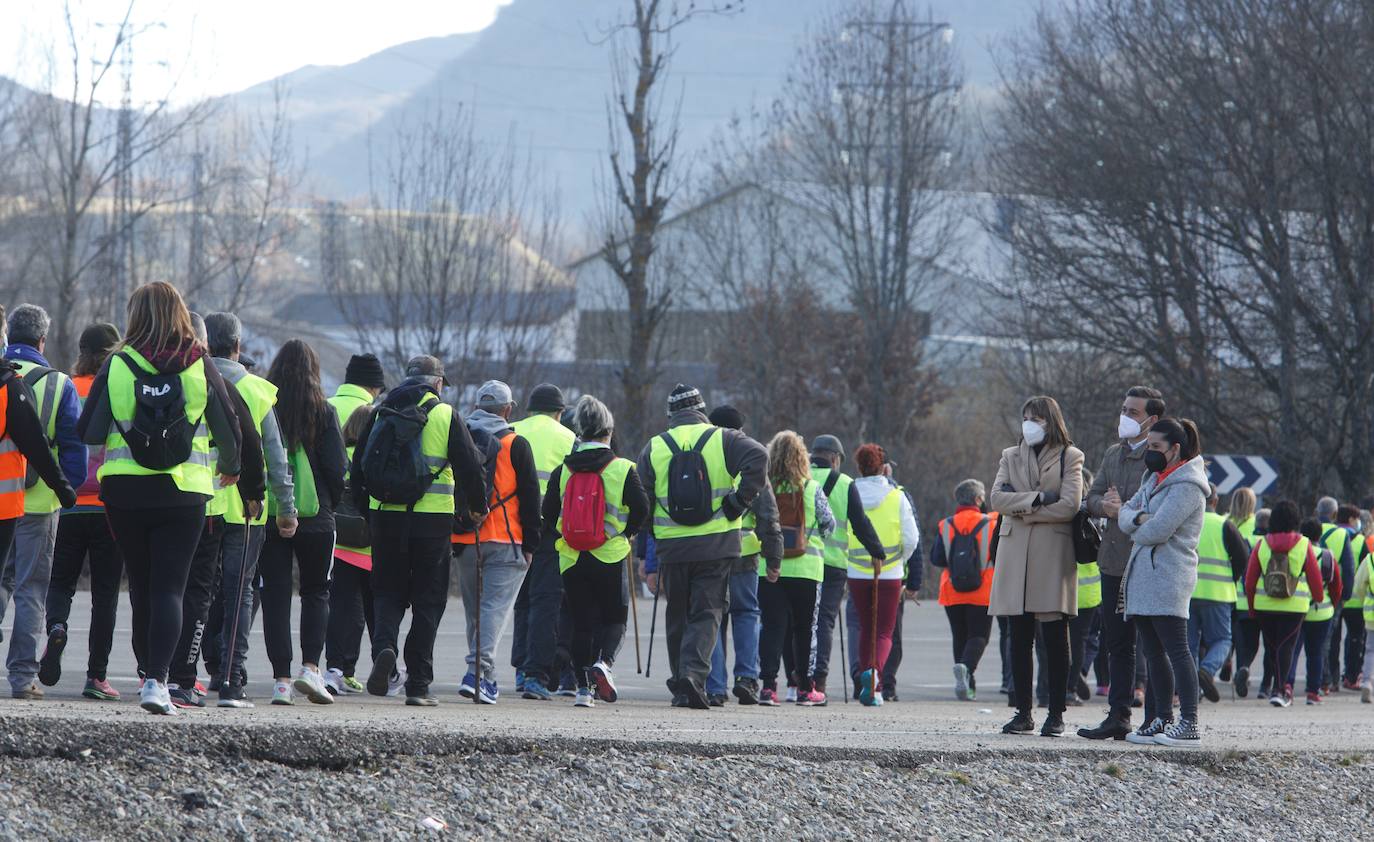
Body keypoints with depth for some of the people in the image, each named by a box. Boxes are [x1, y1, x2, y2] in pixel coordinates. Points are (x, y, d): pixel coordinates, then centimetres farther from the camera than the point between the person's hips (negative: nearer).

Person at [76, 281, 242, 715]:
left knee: (141, 586, 15)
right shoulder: (200, 367, -2)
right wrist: (230, 468, 25)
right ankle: (157, 681, -16)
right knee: (169, 589, -2)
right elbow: (229, 430, 4)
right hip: (184, 491, -1)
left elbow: (88, 432, -2)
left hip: (125, 489, 1)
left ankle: (151, 675, 23)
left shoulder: (117, 365, -3)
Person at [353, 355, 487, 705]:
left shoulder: (380, 413, 6)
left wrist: (363, 508, 21)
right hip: (432, 519, -2)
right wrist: (478, 506, 13)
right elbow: (470, 467, -4)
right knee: (428, 600, 6)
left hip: (386, 517, 2)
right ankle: (418, 684, 4)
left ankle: (384, 646, -16)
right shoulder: (445, 416, -3)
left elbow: (358, 465, 10)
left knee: (388, 592, 14)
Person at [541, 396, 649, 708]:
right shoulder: (622, 470, -6)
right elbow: (641, 509, -8)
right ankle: (603, 662, -16)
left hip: (572, 558, 2)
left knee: (581, 623, 10)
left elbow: (549, 514, 1)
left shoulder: (562, 471, 1)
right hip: (611, 558, -2)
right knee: (613, 617, 11)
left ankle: (583, 687, 4)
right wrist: (626, 532, 11)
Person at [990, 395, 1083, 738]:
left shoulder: (1070, 457, 5)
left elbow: (1069, 505, -7)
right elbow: (997, 499, 3)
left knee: (1055, 638, -4)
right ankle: (1023, 713, 6)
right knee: (1019, 639, 2)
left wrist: (1020, 507, -5)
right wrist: (1037, 498, -10)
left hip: (1053, 554, -4)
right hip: (1015, 553, 4)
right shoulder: (1011, 457, 17)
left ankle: (1056, 714, -1)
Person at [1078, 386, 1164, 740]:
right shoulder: (1113, 454, 16)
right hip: (1115, 561, 7)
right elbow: (1093, 498, 13)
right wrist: (1106, 507, -8)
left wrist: (1125, 510, -18)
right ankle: (1118, 716, 14)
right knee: (1117, 642, 10)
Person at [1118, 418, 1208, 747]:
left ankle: (1189, 724, -14)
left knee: (1176, 649, -12)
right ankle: (1162, 721, 14)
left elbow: (1158, 530, -19)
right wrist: (1139, 519, -9)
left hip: (1168, 579, -10)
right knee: (1153, 653, 10)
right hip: (1143, 576, 10)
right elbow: (1125, 513, 14)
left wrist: (1137, 531, 2)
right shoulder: (1155, 479, 20)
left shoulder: (1187, 486, -11)